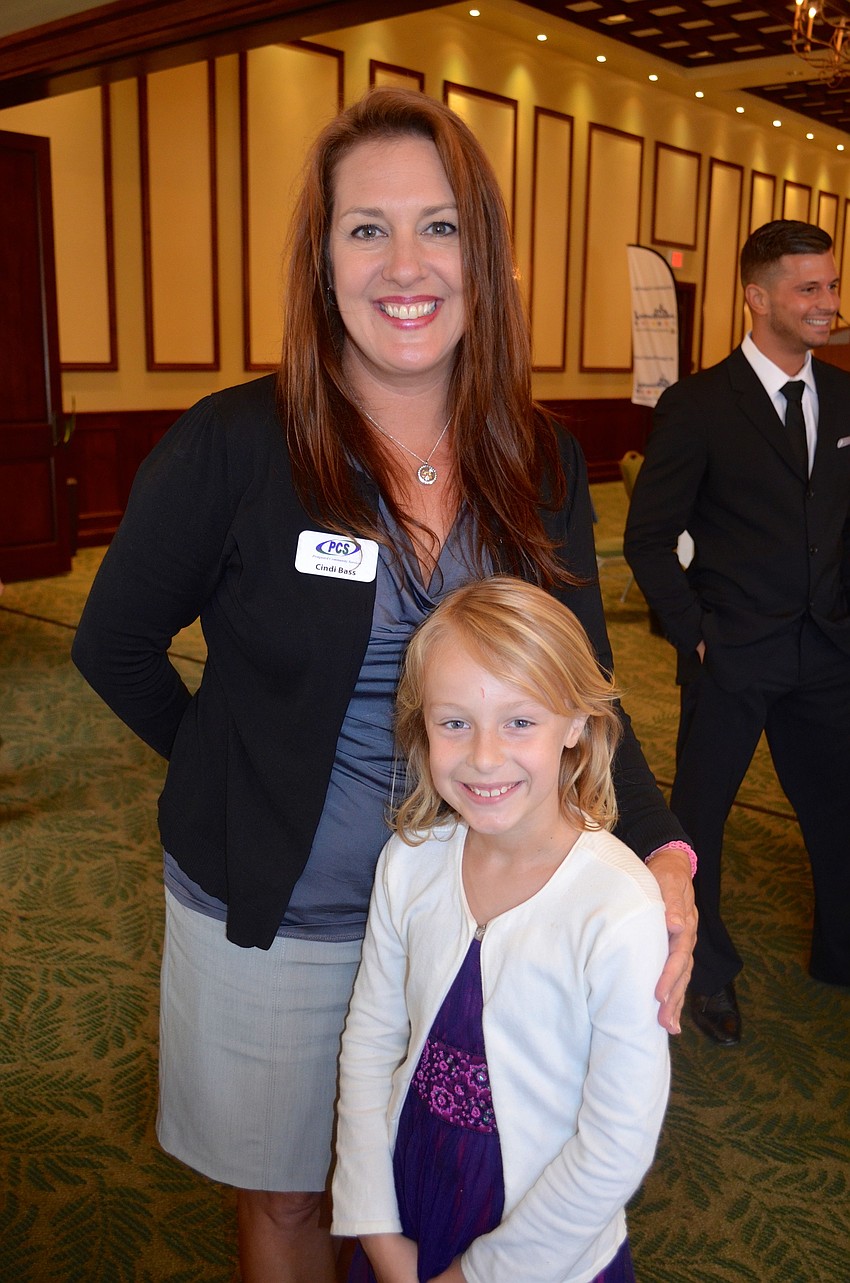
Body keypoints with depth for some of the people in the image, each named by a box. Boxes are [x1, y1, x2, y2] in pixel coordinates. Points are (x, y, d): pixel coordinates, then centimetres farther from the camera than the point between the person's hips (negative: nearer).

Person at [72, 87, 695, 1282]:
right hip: (269, 920, -2)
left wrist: (660, 855, -17)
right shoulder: (233, 446, -17)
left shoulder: (544, 465, -6)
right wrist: (242, 772, -1)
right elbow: (116, 642, -4)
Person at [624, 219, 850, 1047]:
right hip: (733, 656, -4)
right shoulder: (697, 406, -8)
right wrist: (692, 635, -10)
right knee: (698, 813, 9)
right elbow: (648, 538, -6)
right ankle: (708, 974, 31)